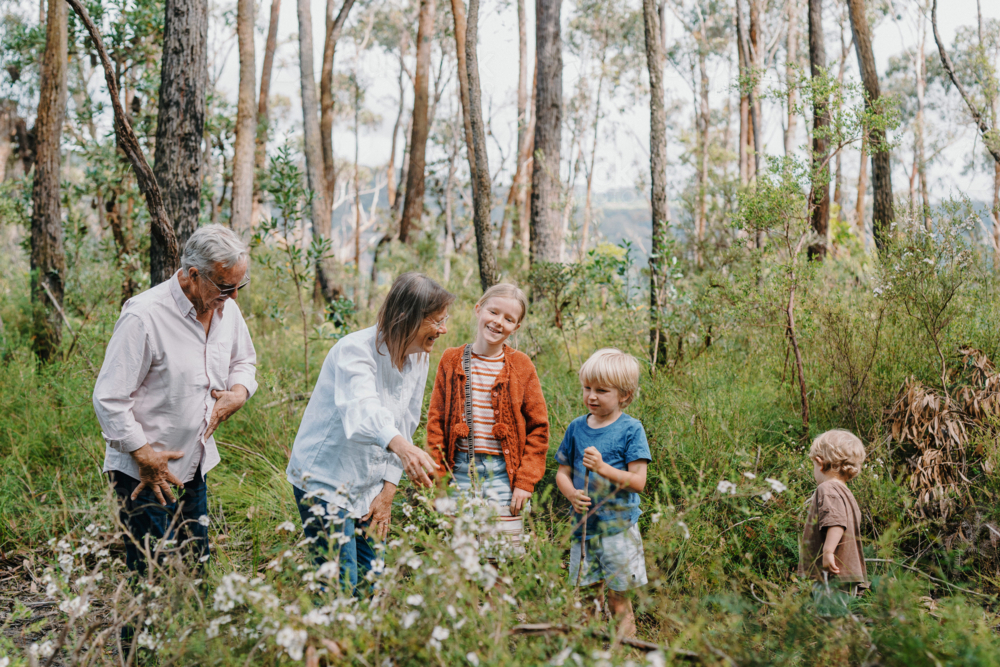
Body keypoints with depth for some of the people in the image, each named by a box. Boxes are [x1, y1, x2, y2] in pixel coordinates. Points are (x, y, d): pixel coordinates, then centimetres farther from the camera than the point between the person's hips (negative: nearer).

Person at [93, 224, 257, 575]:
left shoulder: (226, 309, 2)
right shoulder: (144, 316, -21)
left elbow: (243, 360, 22)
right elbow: (109, 400, -17)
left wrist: (239, 392, 0)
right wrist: (144, 457, -15)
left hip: (195, 468, 7)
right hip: (146, 472, -7)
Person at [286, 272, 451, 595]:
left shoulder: (419, 359, 2)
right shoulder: (355, 349, -22)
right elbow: (362, 410, -42)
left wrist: (388, 491, 3)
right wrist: (401, 446, -61)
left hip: (369, 488, 7)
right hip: (325, 481, -7)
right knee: (341, 586, -10)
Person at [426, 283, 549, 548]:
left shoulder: (521, 366, 2)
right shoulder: (452, 360, 5)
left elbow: (538, 428, 3)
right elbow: (436, 421, 6)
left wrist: (525, 481, -4)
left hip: (503, 474, -1)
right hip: (459, 470, 1)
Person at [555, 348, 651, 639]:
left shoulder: (631, 429, -7)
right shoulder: (577, 427, 6)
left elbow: (638, 481, -12)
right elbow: (562, 473, 11)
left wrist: (603, 468, -24)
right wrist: (572, 494, -9)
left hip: (619, 527, -4)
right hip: (584, 525, 4)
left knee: (618, 603, 1)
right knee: (588, 597, 10)